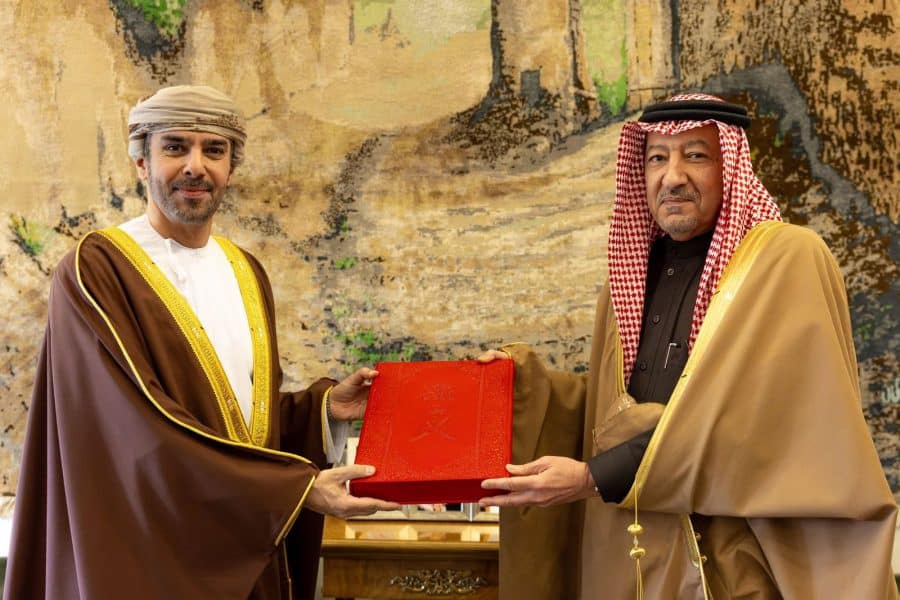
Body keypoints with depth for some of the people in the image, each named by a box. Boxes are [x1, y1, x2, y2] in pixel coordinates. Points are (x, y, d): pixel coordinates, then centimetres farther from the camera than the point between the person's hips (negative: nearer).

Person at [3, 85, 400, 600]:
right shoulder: (95, 272, -13)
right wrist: (296, 487, -21)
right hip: (151, 550, -6)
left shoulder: (246, 273, 8)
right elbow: (145, 429, -21)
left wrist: (324, 406, -4)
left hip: (252, 548, 6)